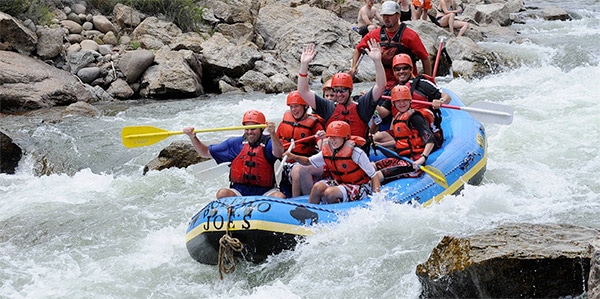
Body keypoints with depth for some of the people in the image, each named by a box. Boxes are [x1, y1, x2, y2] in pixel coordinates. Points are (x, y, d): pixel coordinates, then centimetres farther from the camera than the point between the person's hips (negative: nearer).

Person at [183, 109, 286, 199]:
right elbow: (206, 152, 15)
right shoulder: (235, 143, 8)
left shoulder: (268, 143, -2)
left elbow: (278, 153, -27)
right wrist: (193, 137, -2)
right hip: (238, 192, 2)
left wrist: (272, 134, -44)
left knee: (280, 197, -32)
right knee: (222, 194, -28)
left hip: (264, 193, -2)